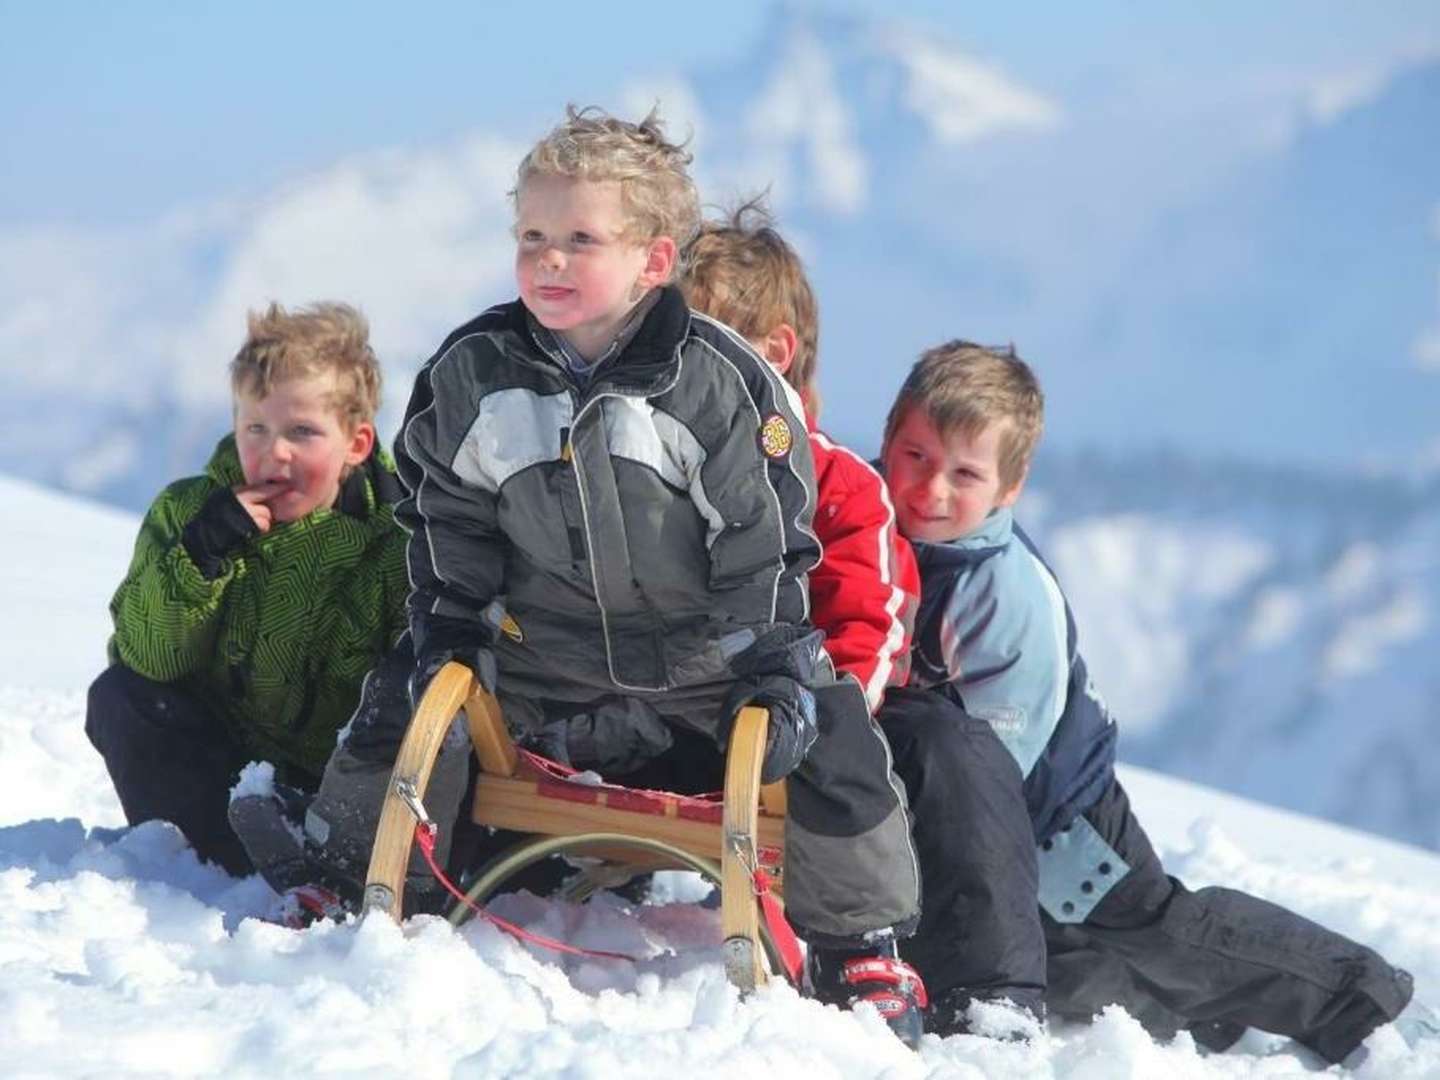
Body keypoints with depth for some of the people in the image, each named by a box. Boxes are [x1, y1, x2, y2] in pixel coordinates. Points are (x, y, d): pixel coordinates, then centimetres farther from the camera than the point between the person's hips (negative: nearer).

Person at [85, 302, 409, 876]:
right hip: (217, 758, 2)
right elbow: (147, 655, -17)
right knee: (121, 697, -23)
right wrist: (202, 553, -30)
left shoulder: (392, 535, -12)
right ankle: (227, 859, -20)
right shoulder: (185, 512, -7)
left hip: (334, 773, -2)